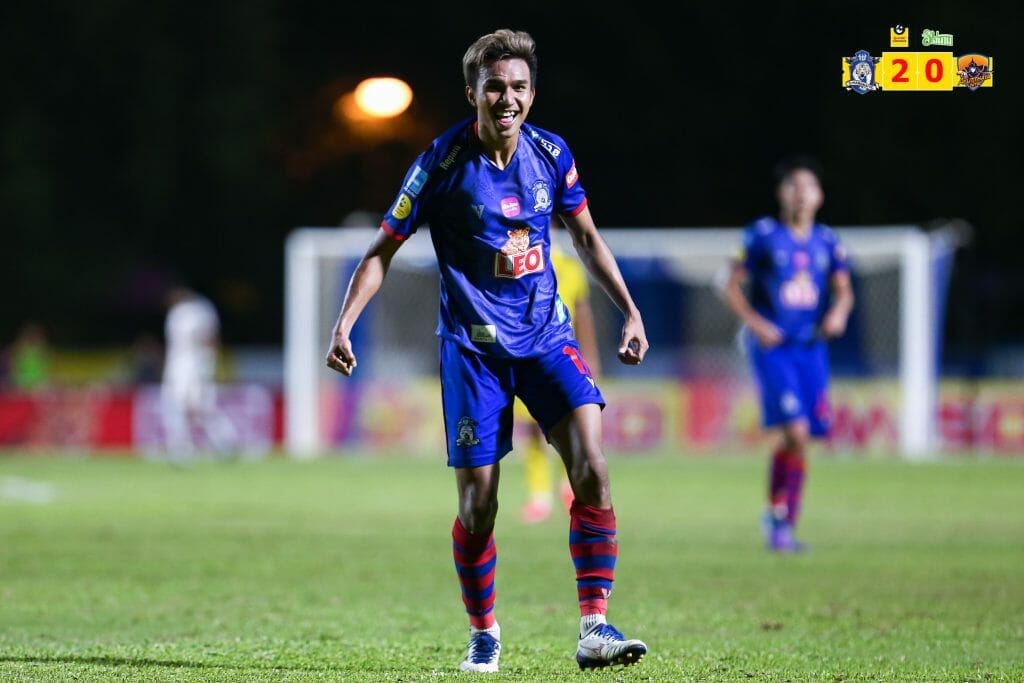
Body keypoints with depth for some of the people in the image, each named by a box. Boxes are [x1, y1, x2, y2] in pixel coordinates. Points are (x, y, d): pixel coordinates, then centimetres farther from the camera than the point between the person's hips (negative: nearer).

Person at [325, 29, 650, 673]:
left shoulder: (552, 154, -1)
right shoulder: (442, 163, -11)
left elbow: (586, 237, 15)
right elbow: (384, 249, -4)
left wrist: (631, 312, 10)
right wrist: (344, 325, -15)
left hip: (548, 336, 3)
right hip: (473, 347, -3)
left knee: (592, 468, -16)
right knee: (478, 504, -3)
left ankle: (595, 629, -13)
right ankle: (484, 634, 19)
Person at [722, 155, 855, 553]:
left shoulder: (827, 242, 9)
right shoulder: (762, 236, -3)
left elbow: (843, 290, 16)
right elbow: (733, 286, 1)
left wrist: (839, 312, -7)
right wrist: (754, 323, -13)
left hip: (812, 348, 4)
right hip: (772, 346, -4)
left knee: (797, 438, 5)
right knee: (796, 432, -18)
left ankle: (780, 521, 21)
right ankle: (779, 516, -4)